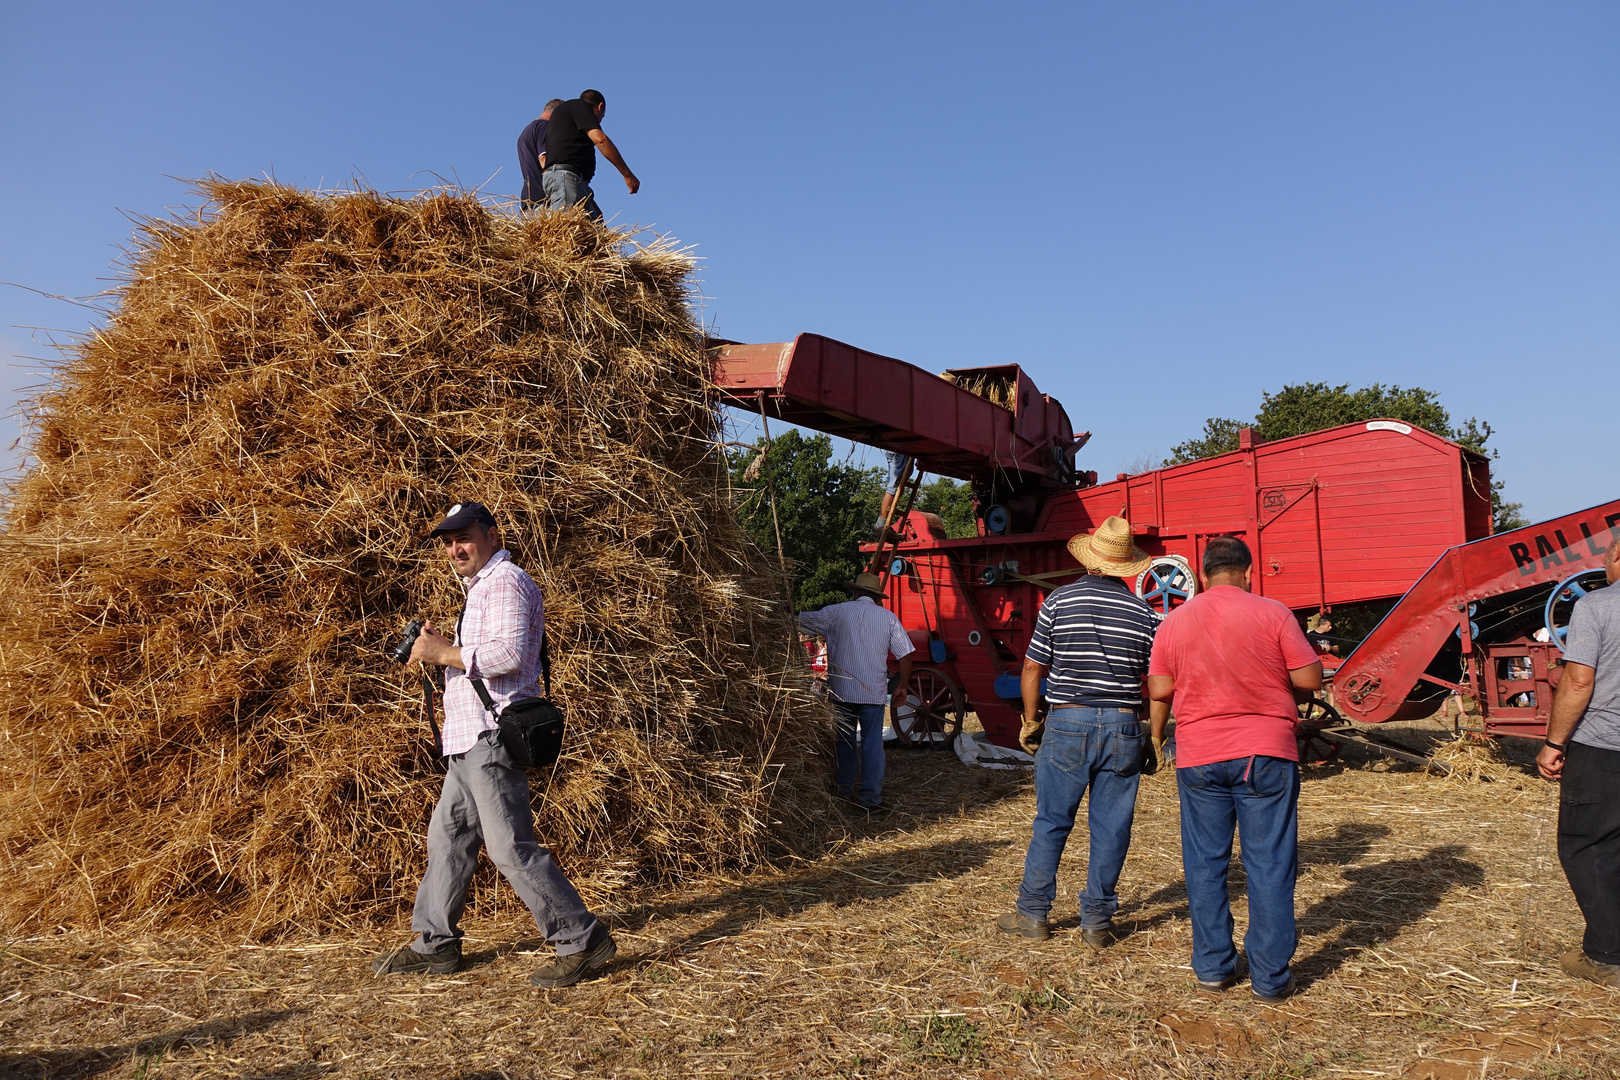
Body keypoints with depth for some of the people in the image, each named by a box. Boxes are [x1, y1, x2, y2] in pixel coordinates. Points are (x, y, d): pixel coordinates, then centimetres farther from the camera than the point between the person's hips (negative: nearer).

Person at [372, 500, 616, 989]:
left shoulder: (505, 582, -9)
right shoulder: (481, 587, 24)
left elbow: (510, 653, -23)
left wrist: (446, 653, -15)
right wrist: (440, 649, 13)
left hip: (493, 737, -11)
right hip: (472, 741, 11)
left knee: (511, 846, -11)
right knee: (447, 837, 15)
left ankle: (582, 940, -5)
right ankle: (434, 944, 27)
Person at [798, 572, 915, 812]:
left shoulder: (836, 612, 2)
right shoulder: (888, 617, 4)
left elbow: (802, 620, 8)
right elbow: (905, 655, 2)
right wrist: (902, 685, 12)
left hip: (842, 690, 1)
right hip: (874, 693, -1)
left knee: (844, 740, 14)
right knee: (872, 744, 3)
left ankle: (844, 790, 24)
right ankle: (871, 797, 1)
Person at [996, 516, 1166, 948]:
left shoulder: (1059, 601, -3)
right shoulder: (1142, 612, 2)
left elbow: (1033, 668, -1)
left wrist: (1030, 721, 10)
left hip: (1068, 723, -1)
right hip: (1123, 729, 1)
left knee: (1051, 822, 8)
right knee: (1110, 828, 8)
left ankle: (1033, 914, 15)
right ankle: (1096, 921, 15)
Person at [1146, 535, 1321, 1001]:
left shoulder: (1173, 622, 2)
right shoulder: (1272, 613, -5)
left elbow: (1159, 691, 3)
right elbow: (1310, 679, -5)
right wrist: (1269, 676, 13)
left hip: (1198, 757, 2)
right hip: (1265, 753, -2)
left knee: (1205, 865, 11)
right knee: (1269, 866, 5)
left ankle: (1212, 967, 18)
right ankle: (1270, 976, 10)